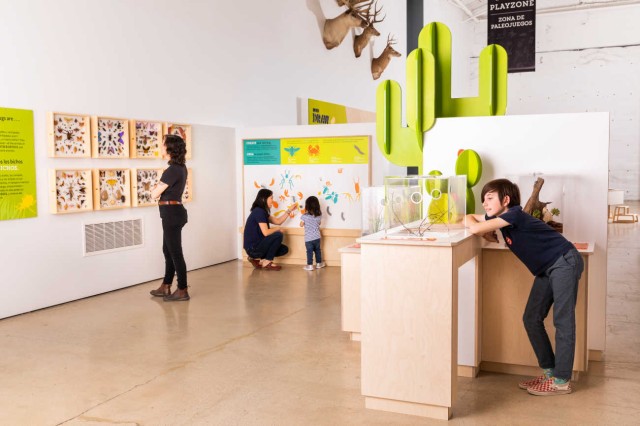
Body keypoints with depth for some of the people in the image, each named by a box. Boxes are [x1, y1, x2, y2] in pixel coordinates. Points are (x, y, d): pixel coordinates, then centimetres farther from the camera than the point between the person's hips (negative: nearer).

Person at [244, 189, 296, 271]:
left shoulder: (262, 211, 14)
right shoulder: (258, 211, -17)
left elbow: (278, 221, 18)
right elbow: (266, 232, -23)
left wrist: (289, 210, 13)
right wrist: (278, 230, -5)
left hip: (257, 245, 10)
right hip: (252, 247, -10)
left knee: (284, 249, 11)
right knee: (278, 235, -20)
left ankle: (257, 259, 10)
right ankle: (267, 262, -8)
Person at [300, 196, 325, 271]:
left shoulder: (305, 216, -18)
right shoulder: (319, 215, -6)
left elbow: (301, 224, -5)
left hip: (308, 238, -3)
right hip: (317, 237, 4)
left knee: (309, 251, 5)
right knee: (317, 250, 18)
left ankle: (310, 265, 6)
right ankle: (319, 263, 31)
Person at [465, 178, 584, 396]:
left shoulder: (514, 214, -21)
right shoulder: (499, 218, 5)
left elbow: (475, 229, -29)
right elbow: (470, 218, 15)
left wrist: (482, 228, -5)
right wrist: (486, 232, -3)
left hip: (565, 262, -9)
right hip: (547, 270, 9)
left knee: (563, 321, -5)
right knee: (532, 319, 7)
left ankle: (562, 381, 1)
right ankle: (549, 371, 16)